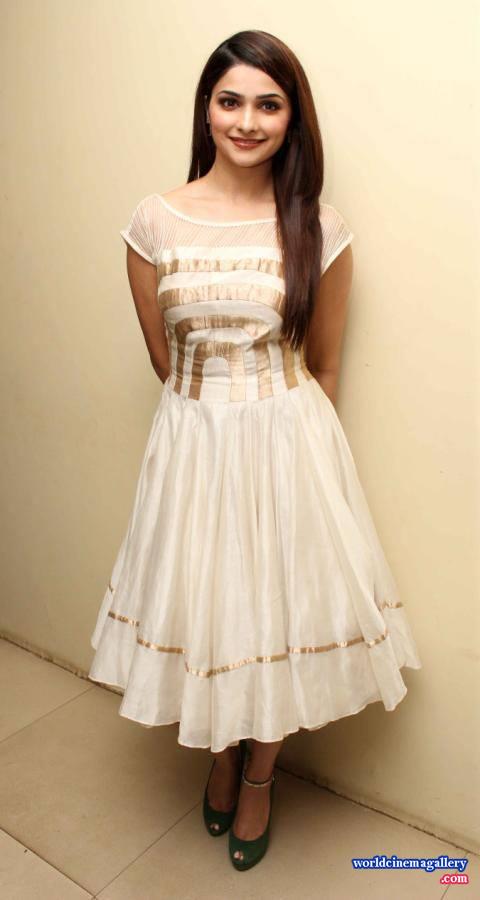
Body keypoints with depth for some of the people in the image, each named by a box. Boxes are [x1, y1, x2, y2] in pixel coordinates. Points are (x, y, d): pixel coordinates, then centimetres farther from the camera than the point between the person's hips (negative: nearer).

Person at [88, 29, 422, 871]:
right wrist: (219, 413, 10)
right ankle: (221, 756, 46)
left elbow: (325, 365, 5)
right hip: (192, 442, 1)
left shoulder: (321, 230, -3)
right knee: (201, 606, 14)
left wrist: (293, 438, 10)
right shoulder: (154, 221, -2)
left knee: (279, 609, 11)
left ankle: (257, 779, 40)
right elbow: (162, 356, 6)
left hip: (289, 445, 0)